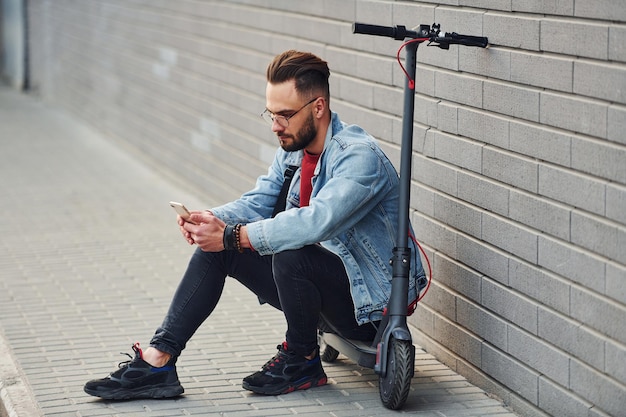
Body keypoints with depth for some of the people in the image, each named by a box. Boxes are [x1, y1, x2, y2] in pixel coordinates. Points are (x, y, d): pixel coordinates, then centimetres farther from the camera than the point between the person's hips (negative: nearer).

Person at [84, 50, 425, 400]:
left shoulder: (360, 157, -23)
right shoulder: (293, 149, 5)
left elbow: (315, 222, -36)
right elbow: (257, 203, 4)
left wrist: (232, 236, -33)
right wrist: (211, 221, -18)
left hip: (370, 302, -8)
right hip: (322, 285, 8)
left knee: (291, 254, -35)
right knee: (216, 246, -1)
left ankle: (303, 361, -9)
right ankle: (158, 361, -6)